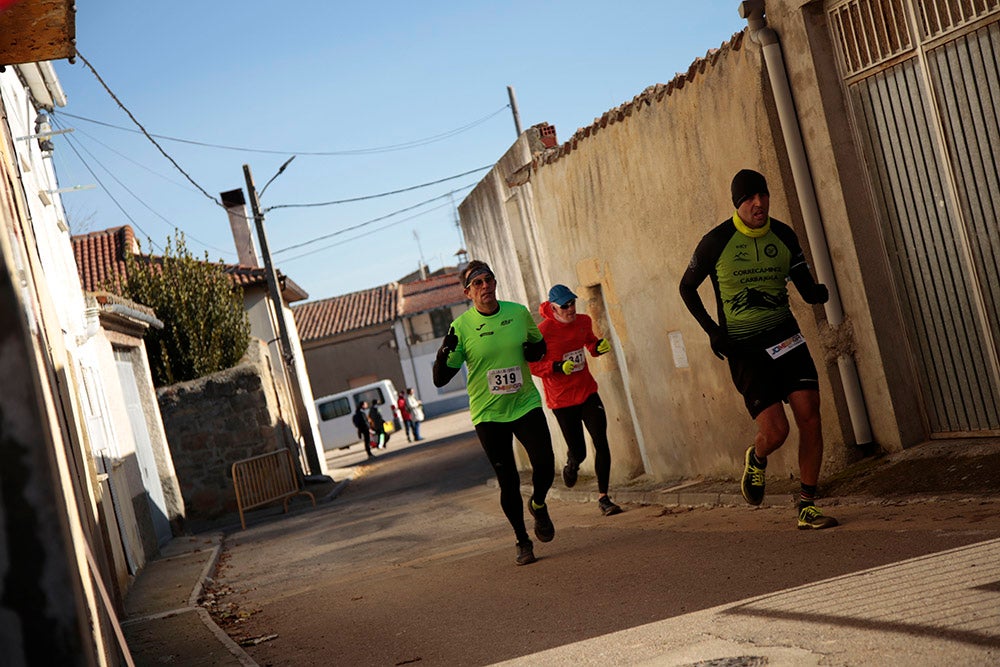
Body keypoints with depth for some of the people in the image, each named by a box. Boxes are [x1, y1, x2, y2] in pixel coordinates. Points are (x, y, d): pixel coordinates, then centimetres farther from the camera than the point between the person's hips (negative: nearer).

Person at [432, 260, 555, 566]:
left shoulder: (519, 312, -1)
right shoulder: (461, 327, -9)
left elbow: (539, 343, 18)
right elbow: (440, 380, -8)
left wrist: (536, 349, -6)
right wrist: (444, 354, -28)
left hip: (525, 405, 2)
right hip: (488, 414, -1)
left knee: (545, 466, -12)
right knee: (508, 482, 2)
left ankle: (538, 505, 23)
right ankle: (522, 541, 22)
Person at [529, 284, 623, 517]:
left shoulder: (583, 321, 1)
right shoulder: (543, 331, -16)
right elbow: (531, 365, -12)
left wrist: (600, 345, -1)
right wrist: (558, 367, -26)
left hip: (587, 392, 4)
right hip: (561, 400, -4)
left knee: (601, 443, -11)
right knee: (578, 452, 3)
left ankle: (603, 497, -3)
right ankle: (571, 465, 43)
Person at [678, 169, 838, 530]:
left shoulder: (783, 235, 2)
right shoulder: (716, 242, -9)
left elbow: (806, 289, 6)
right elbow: (687, 288, 4)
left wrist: (819, 292, -18)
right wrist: (712, 330, -6)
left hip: (786, 337, 4)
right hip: (744, 348, -4)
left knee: (810, 418, -6)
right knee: (775, 431, -13)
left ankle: (807, 508, 7)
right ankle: (755, 460, 26)